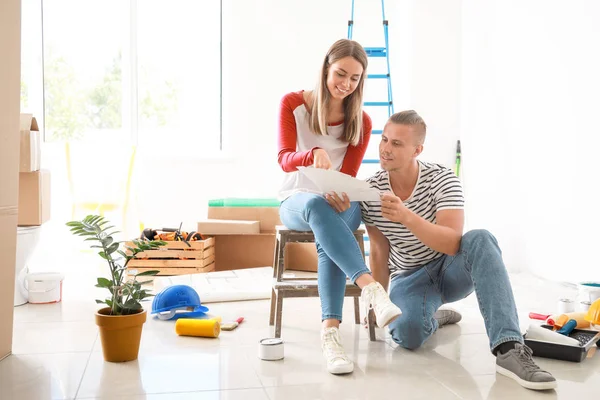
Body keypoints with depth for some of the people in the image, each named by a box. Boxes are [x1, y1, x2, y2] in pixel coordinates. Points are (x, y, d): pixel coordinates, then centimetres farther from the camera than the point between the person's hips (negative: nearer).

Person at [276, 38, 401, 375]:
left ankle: (331, 331, -46)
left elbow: (348, 178, -4)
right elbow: (284, 159, -15)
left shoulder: (361, 122, -1)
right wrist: (314, 153, -38)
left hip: (340, 202, 1)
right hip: (296, 200, -1)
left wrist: (343, 198, -29)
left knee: (328, 236, -37)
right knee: (317, 205, -39)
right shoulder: (293, 104, -3)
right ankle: (371, 288, -52)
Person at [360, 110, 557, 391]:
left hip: (452, 269, 0)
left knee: (480, 240, -36)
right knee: (408, 333, -33)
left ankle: (509, 350, -42)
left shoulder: (442, 179, -19)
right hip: (409, 278, 1)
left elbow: (452, 244, -31)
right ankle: (430, 317, 7)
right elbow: (379, 252, -1)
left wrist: (406, 217, -46)